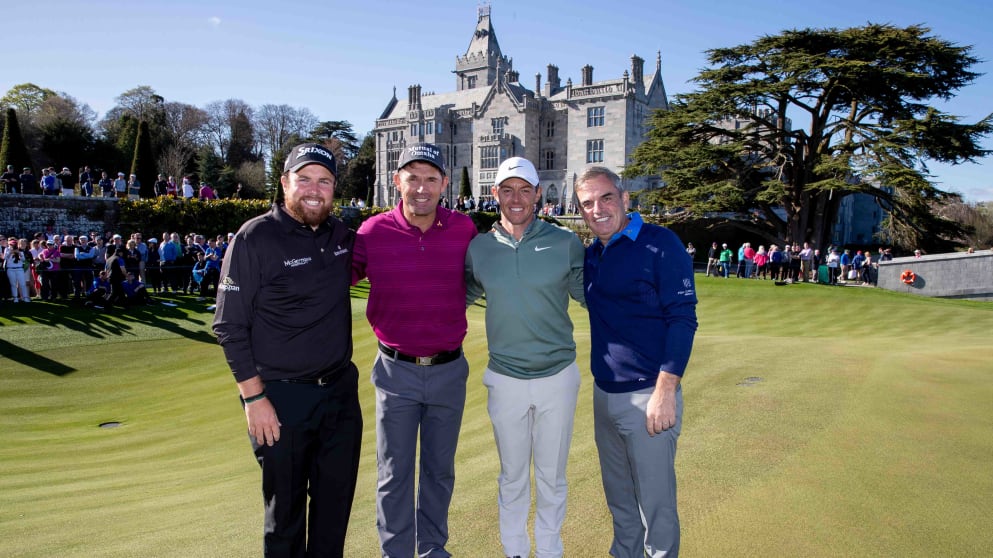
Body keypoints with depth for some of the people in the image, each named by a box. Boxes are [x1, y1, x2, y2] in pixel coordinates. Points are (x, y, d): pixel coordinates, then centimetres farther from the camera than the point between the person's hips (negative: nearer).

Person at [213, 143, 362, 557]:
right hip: (282, 398, -5)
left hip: (341, 390, 5)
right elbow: (230, 326, -10)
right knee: (285, 510, 11)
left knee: (336, 500, 18)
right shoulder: (255, 238, -10)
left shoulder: (342, 235, 4)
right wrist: (254, 398, -14)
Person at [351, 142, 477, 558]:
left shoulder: (465, 231, -5)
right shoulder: (373, 232, -9)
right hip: (396, 372, -1)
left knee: (440, 471, 19)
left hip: (449, 371, 2)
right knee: (394, 475, 11)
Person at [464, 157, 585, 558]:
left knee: (552, 476, 16)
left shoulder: (566, 242, -6)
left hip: (558, 377, -1)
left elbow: (592, 296, 4)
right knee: (512, 476, 18)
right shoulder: (478, 247, -2)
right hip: (505, 379, 1)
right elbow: (461, 297, 13)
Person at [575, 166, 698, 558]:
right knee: (619, 500, 21)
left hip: (648, 396, -6)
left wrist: (665, 391, -19)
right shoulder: (590, 254, 8)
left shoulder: (660, 243, -11)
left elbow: (682, 318, -14)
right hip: (604, 394, 7)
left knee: (655, 505, 6)